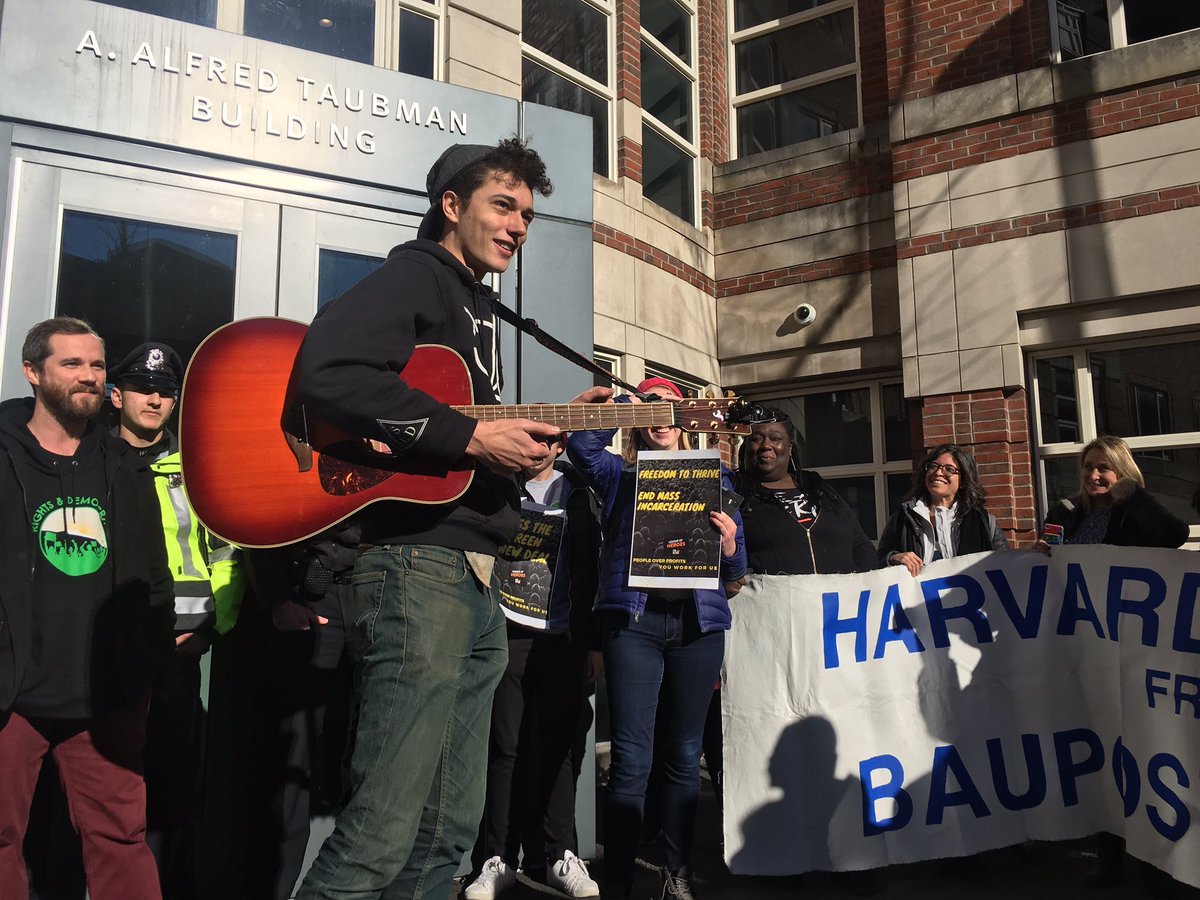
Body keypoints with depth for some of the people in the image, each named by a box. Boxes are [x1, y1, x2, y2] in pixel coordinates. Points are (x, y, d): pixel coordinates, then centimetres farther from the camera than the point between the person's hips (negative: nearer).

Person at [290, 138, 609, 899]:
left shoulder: (480, 308, 24)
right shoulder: (415, 275, -3)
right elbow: (326, 372, -22)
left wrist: (552, 423, 14)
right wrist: (471, 437, -19)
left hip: (478, 580, 9)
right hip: (420, 565, -9)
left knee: (451, 830, 13)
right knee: (385, 832, -10)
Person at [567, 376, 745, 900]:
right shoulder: (619, 475, 12)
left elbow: (735, 567, 14)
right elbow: (581, 445, -10)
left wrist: (729, 543, -8)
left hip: (698, 622, 3)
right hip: (634, 620, -2)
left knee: (684, 755, 11)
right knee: (631, 760, -6)